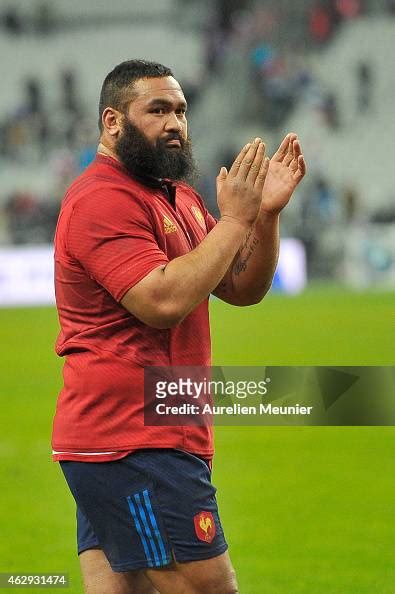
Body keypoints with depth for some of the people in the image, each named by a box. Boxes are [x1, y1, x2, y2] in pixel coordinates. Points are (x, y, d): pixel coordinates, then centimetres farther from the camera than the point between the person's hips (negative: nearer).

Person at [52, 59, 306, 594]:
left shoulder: (179, 198, 19)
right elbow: (164, 302, -24)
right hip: (133, 444, -10)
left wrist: (267, 213, 0)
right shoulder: (102, 200, -13)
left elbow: (243, 289, 16)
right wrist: (234, 219, -17)